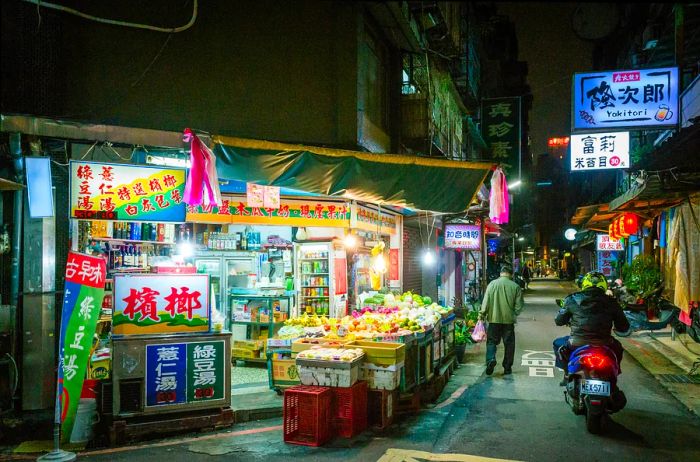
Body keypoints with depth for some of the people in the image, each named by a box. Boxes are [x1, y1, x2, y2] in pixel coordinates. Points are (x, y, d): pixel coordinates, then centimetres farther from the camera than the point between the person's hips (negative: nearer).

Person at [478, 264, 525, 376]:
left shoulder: (492, 284, -3)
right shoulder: (515, 287, -3)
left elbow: (486, 302, -5)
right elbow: (519, 305, -2)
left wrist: (482, 315, 3)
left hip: (494, 318, 0)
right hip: (509, 320, 0)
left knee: (491, 341, 9)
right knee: (509, 343, 10)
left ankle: (490, 359, -13)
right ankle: (507, 367, 14)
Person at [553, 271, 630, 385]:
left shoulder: (572, 300, -2)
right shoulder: (611, 302, 1)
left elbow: (559, 321, 5)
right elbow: (624, 327, 5)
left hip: (577, 344, -1)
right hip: (604, 345, 1)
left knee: (557, 343, 29)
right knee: (617, 346, 36)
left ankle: (568, 375, 25)